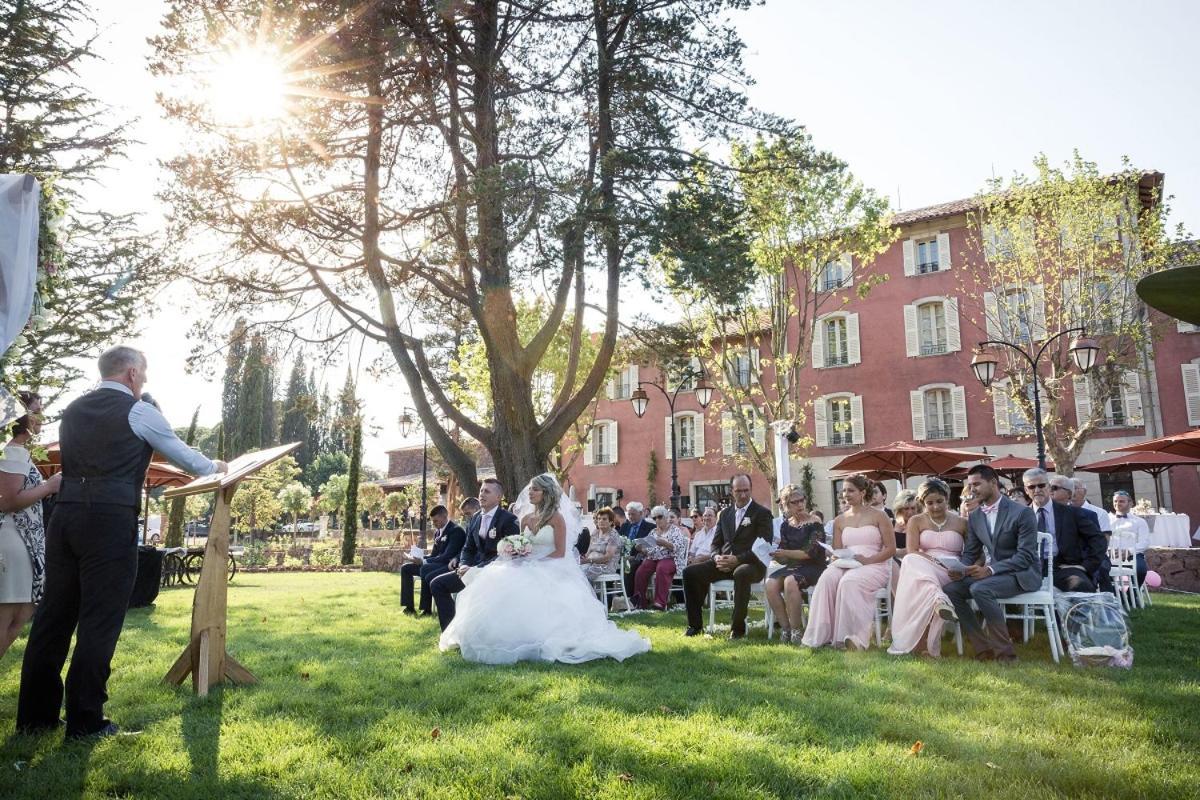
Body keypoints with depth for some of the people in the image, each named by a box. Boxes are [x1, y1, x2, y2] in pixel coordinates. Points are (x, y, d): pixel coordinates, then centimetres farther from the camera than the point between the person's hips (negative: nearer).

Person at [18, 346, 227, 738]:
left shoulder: (73, 409, 17)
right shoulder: (139, 411, -2)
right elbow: (182, 454, 8)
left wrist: (138, 474, 39)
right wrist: (215, 468, 27)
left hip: (65, 515, 7)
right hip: (111, 521, -7)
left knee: (53, 616, 12)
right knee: (99, 621, -1)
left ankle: (35, 715, 20)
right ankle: (84, 720, 5)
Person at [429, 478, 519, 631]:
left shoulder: (509, 519, -11)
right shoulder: (475, 518, 12)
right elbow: (468, 548, 17)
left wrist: (477, 569, -21)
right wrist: (463, 565, -6)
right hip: (476, 569, 8)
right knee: (437, 584, -1)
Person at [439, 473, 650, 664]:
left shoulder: (556, 518, -5)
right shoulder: (526, 518, 13)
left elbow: (560, 552, -9)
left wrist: (536, 563, -17)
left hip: (552, 569, -6)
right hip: (528, 568, 6)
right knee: (502, 588, -17)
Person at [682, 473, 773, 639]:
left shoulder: (762, 513, 0)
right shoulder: (725, 514, 17)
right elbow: (716, 543, 17)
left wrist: (737, 559, -20)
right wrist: (717, 557, -7)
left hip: (750, 564, -5)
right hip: (724, 563, 6)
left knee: (740, 574, -40)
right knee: (690, 572, -12)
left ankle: (738, 628, -25)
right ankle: (694, 624, -2)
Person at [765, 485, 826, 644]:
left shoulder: (815, 523, -3)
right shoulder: (786, 526, 13)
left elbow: (810, 552, -12)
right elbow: (783, 558, 12)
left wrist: (785, 553, -12)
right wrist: (776, 556, -10)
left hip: (813, 567, -5)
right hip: (792, 566, 5)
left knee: (790, 581, -35)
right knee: (771, 583, -24)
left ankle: (796, 629, -22)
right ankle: (785, 627, -14)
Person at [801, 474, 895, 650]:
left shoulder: (879, 516, 6)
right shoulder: (840, 520, 18)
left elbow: (891, 549, 0)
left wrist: (868, 560, -15)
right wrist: (839, 559, -9)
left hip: (874, 565, -3)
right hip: (846, 565, 3)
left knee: (849, 582, -37)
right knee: (827, 579, -31)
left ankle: (855, 637, -33)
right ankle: (819, 636, -33)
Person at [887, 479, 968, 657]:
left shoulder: (961, 523, 14)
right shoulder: (916, 521, 13)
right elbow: (911, 552, 0)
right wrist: (934, 560, -18)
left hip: (951, 574, -1)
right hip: (922, 569, 1)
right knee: (911, 562, -36)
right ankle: (938, 600, -56)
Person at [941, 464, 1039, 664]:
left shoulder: (1022, 513, -12)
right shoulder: (974, 517, 8)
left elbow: (1026, 556, -19)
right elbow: (970, 553, 12)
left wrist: (990, 569, -30)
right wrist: (961, 570, -12)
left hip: (1021, 574, -7)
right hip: (990, 573, 7)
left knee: (979, 589, -33)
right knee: (950, 590, -14)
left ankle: (1004, 651, -21)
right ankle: (984, 648, -8)